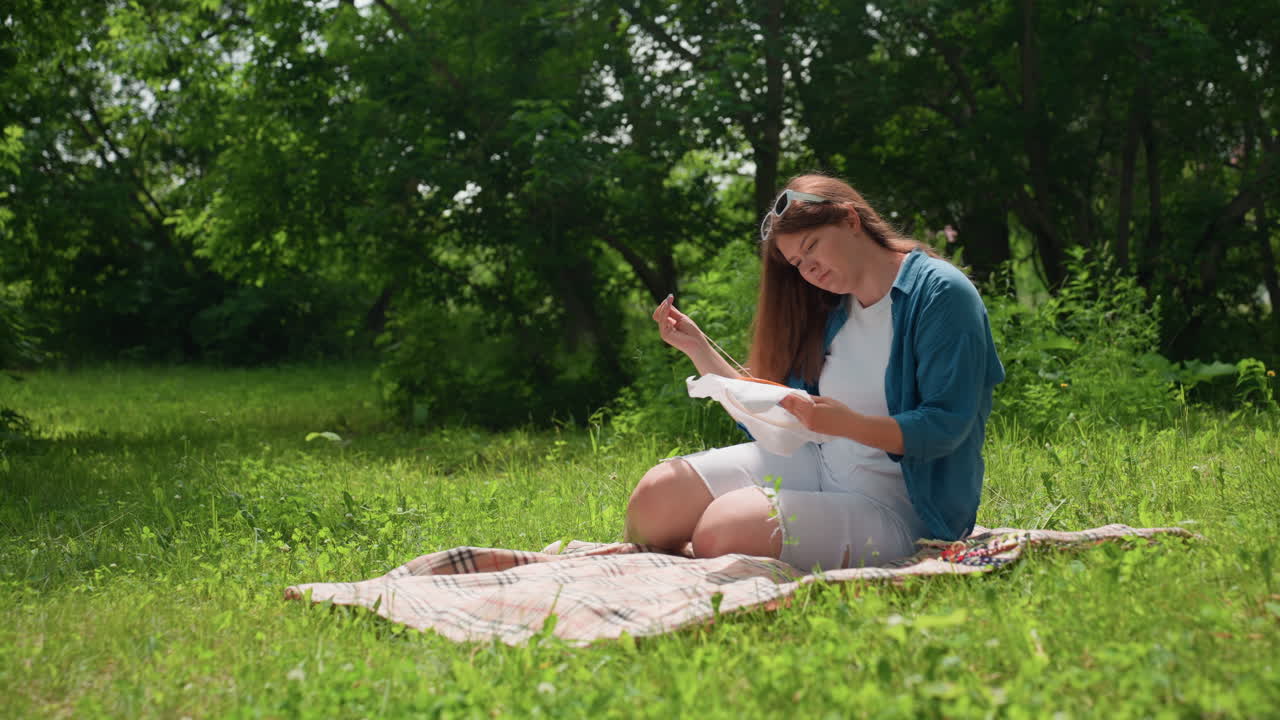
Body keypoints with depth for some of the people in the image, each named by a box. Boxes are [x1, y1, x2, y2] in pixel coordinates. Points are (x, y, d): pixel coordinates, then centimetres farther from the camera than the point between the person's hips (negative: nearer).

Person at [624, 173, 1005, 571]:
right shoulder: (831, 309, 14)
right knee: (657, 496, -13)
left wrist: (847, 424, -32)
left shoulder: (940, 292, -10)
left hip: (892, 506, -7)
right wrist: (695, 345, 11)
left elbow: (946, 427, -18)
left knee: (722, 533, -29)